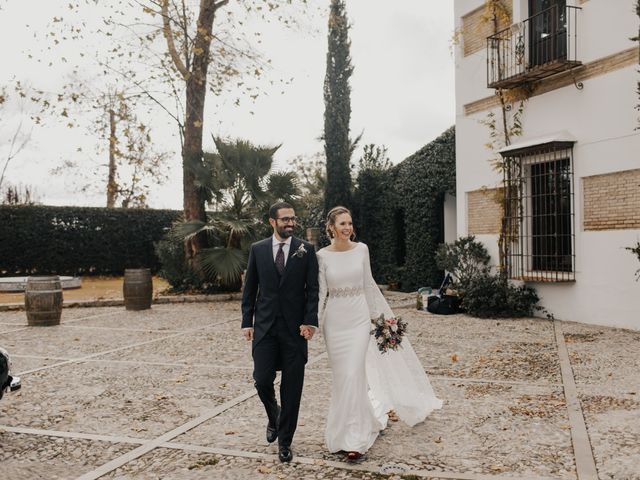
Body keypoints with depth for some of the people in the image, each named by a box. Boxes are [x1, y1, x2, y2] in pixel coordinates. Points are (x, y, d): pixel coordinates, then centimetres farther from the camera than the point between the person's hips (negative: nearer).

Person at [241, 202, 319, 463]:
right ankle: (273, 415, 30)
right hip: (264, 326, 1)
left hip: (295, 327, -1)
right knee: (262, 379, -3)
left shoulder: (306, 250, 1)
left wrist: (310, 322, -13)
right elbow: (249, 289, 8)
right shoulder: (257, 249, 6)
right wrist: (247, 322, 3)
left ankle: (285, 441, 18)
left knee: (292, 388, 3)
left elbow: (313, 290, -2)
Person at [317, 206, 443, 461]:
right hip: (334, 320, 1)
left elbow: (368, 284, 9)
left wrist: (379, 315, 11)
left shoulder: (361, 249, 0)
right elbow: (321, 292, -3)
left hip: (359, 317, 0)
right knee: (341, 376, 8)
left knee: (353, 374, -8)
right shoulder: (323, 255, -3)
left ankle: (354, 438, 0)